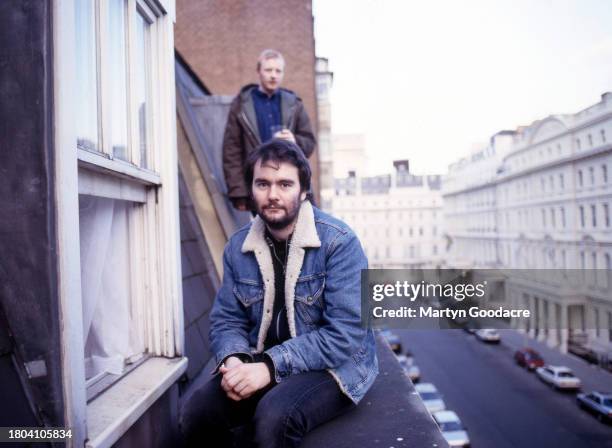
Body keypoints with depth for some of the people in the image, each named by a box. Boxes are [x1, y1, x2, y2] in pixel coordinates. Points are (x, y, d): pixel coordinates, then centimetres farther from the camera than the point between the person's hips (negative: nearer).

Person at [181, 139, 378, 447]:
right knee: (200, 410, -20)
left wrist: (271, 365, -26)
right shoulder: (238, 247, 2)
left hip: (332, 366, -4)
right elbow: (226, 321, 6)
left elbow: (345, 334, -21)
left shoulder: (338, 242, -15)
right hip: (263, 365, 4)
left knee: (274, 417, -32)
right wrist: (234, 360, -17)